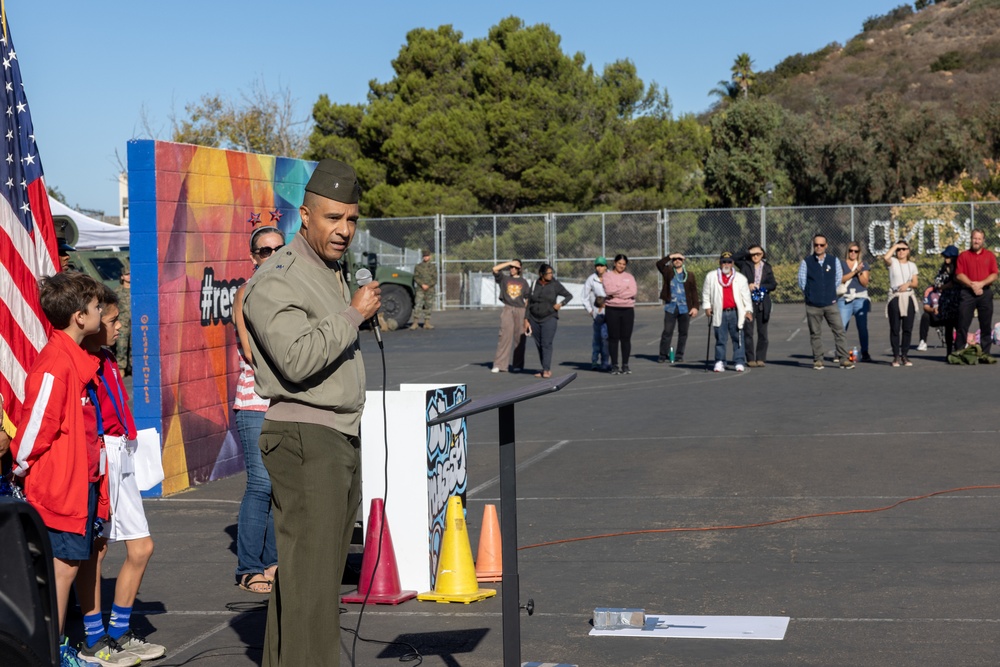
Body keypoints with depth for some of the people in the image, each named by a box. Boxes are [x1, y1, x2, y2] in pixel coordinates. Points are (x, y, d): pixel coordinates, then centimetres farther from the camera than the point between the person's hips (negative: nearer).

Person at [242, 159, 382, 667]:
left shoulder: (335, 275, 19)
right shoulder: (276, 281, -12)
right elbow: (298, 358, -25)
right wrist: (353, 314, -17)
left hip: (342, 437, 9)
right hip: (303, 438, -9)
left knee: (323, 566, 11)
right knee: (310, 572, -12)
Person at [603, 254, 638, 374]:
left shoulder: (629, 277, 13)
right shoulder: (608, 276, 5)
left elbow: (633, 292, -4)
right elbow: (609, 290, -12)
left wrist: (616, 293, -9)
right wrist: (625, 288, -5)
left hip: (628, 310, 2)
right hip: (612, 310, -2)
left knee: (626, 338, 1)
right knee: (613, 338, -1)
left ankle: (625, 365, 7)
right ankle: (614, 365, 3)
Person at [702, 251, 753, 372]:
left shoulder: (740, 278, 7)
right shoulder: (711, 276, 8)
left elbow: (746, 295, 8)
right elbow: (706, 293, 14)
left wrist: (748, 310, 1)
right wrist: (707, 307, 7)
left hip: (735, 312, 0)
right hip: (719, 313, 0)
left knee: (738, 338, -1)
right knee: (720, 339, 3)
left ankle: (739, 362, 3)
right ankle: (720, 362, 9)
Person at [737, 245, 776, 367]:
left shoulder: (767, 267, 12)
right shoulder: (745, 266, 6)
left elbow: (773, 285, 6)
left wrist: (759, 286, -5)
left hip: (763, 303, 2)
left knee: (762, 332, 2)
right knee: (748, 331, -5)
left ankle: (760, 358, 8)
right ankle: (750, 359, 0)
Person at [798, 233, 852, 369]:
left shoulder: (834, 261, 5)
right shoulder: (806, 262, 0)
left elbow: (838, 278, 13)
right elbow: (802, 281, 4)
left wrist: (830, 292, 13)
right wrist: (810, 295, 9)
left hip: (831, 303, 1)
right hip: (813, 306, -1)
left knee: (839, 330, -5)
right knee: (815, 333, 4)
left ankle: (844, 359, -5)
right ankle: (817, 360, 11)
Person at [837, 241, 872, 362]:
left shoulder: (864, 264, 12)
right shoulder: (841, 263, 7)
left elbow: (865, 282, 5)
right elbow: (841, 279, -7)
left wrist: (859, 273, -10)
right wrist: (854, 271, -13)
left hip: (860, 299, 1)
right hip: (844, 299, -1)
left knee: (863, 327, -3)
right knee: (842, 326, -9)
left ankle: (865, 353, 2)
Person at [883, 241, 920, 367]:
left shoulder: (912, 265, 13)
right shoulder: (893, 262, 2)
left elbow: (915, 284, 11)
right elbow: (885, 257, -22)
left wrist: (908, 284, -10)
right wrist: (895, 246, -11)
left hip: (908, 298, 3)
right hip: (895, 298, -3)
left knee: (908, 328, 2)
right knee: (895, 328, -3)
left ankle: (905, 355, 10)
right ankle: (896, 356, 1)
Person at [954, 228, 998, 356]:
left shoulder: (990, 256, 11)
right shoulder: (964, 255, 7)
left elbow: (994, 275, 3)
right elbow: (959, 275, -2)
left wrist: (981, 283, -11)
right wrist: (972, 285, -13)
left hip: (985, 292, 1)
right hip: (967, 293, -1)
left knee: (986, 325, 3)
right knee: (963, 323, -3)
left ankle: (985, 353, 9)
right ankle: (959, 352, 1)